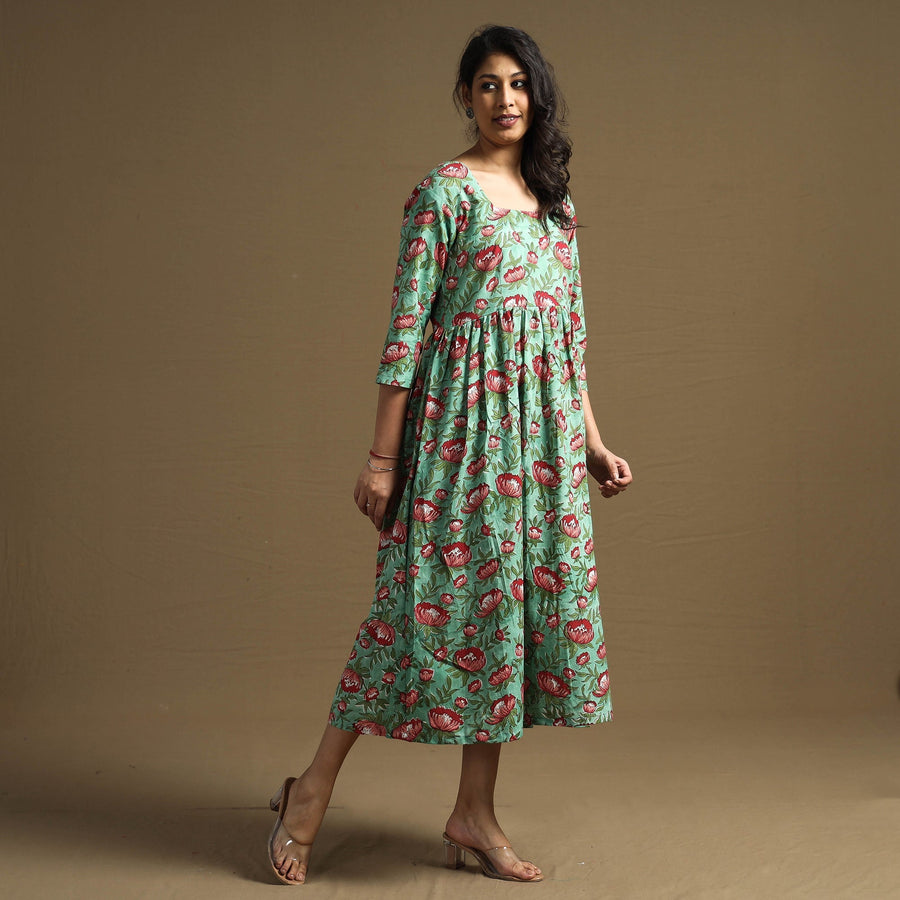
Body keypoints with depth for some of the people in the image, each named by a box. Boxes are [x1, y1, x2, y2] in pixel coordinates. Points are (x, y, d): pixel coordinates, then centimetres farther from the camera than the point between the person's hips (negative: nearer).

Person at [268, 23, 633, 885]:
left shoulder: (553, 199, 15)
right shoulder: (443, 190, -4)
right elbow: (407, 326, -9)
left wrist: (592, 441, 14)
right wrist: (382, 455, -12)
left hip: (543, 423, 6)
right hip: (461, 418, -6)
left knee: (513, 597, 6)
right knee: (439, 591, -5)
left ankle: (474, 814, 15)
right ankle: (313, 788, 9)